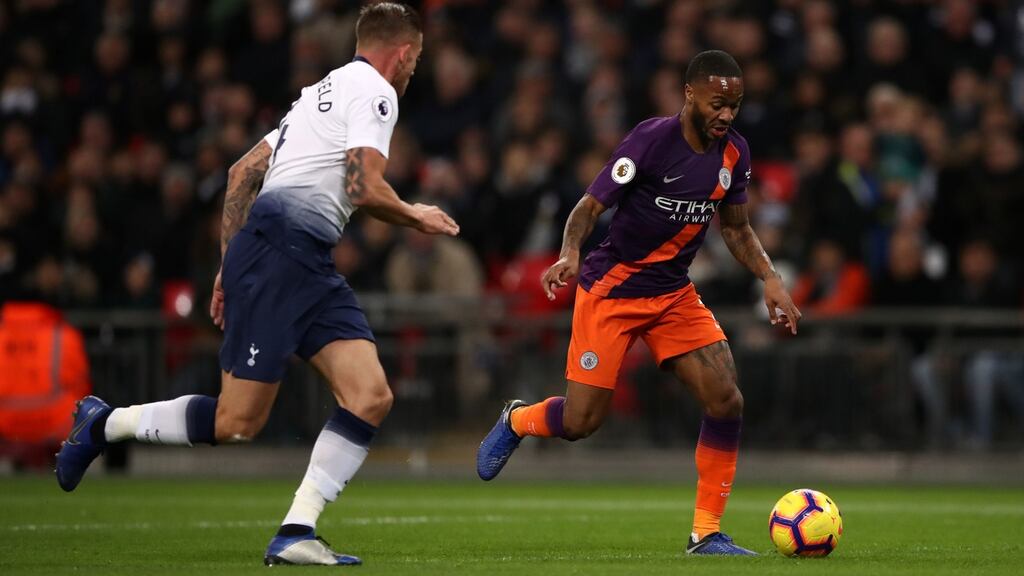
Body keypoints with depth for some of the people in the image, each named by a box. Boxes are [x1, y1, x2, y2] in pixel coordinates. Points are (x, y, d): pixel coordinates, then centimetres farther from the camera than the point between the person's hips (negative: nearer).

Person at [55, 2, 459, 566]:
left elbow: (242, 172, 25)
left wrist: (231, 264, 23)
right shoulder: (373, 91, -2)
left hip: (308, 266, 10)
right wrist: (414, 216, 6)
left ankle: (295, 534, -11)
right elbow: (364, 187, -14)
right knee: (237, 422, -9)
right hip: (281, 246, -10)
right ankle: (102, 424, 11)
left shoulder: (319, 92, 26)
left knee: (371, 398, -6)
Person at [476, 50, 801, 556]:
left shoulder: (733, 154, -1)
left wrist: (770, 279, -2)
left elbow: (736, 229, 13)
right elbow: (590, 206, -17)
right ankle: (515, 422, 29)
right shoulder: (651, 140, -19)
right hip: (612, 287, -5)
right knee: (581, 420, -8)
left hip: (675, 293, 5)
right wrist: (570, 255, -36)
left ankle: (706, 534, -1)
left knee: (726, 401, -12)